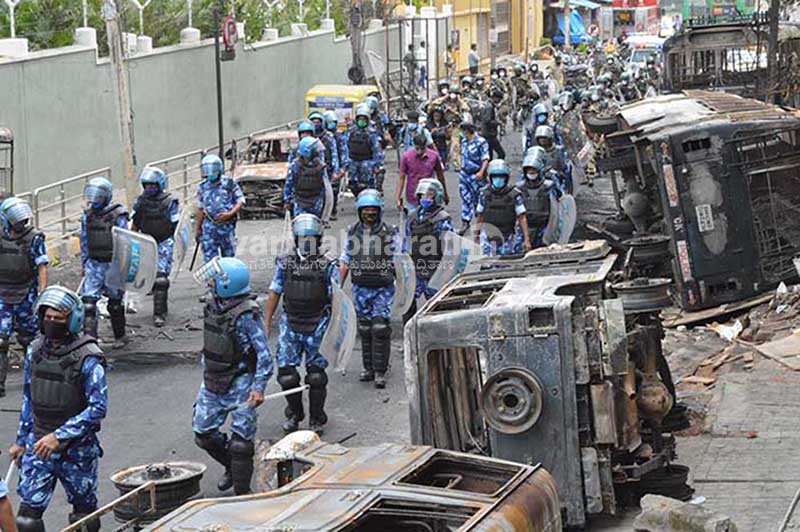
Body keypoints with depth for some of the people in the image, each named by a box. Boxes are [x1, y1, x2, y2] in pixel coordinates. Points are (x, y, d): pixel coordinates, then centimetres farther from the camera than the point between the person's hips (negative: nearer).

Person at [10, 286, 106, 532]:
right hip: (38, 446, 4)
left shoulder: (88, 359, -15)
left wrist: (59, 435, -23)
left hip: (77, 448, -4)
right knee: (29, 510, -5)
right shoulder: (35, 351, 2)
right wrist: (21, 441, 15)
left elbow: (98, 407, -18)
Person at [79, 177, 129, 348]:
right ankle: (89, 336, -9)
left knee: (115, 303, 10)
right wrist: (84, 264, 15)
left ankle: (120, 336, 27)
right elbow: (84, 241, 15)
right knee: (88, 300, -10)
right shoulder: (87, 215, 5)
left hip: (112, 264, -4)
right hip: (94, 264, 4)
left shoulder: (117, 216, -11)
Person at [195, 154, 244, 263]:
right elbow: (200, 208, 13)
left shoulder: (229, 183, -5)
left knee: (229, 257, 8)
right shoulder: (203, 187, 5)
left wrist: (229, 214, -18)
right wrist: (198, 228, 15)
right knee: (210, 257, -3)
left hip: (227, 225, -2)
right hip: (209, 226, 2)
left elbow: (240, 201, -2)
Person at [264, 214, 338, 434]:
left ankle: (317, 420, 18)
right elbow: (274, 293, 10)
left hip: (317, 326, -2)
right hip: (290, 324, 2)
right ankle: (294, 414, 23)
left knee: (316, 375, 2)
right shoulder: (285, 263, 4)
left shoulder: (327, 265, -3)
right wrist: (266, 323, 8)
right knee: (286, 372, 1)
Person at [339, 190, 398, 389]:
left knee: (380, 328, -9)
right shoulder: (353, 232, 5)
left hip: (383, 288, -3)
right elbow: (345, 260, 12)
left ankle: (380, 371, -4)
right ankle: (368, 368, 17)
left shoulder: (389, 232, -4)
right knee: (364, 330, 7)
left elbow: (398, 260, 1)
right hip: (361, 288, 3)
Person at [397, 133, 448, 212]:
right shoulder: (406, 157, -7)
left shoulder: (434, 156, -5)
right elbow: (402, 177, -2)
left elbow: (440, 176, 8)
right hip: (412, 200, 0)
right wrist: (397, 197, -6)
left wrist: (445, 194, 16)